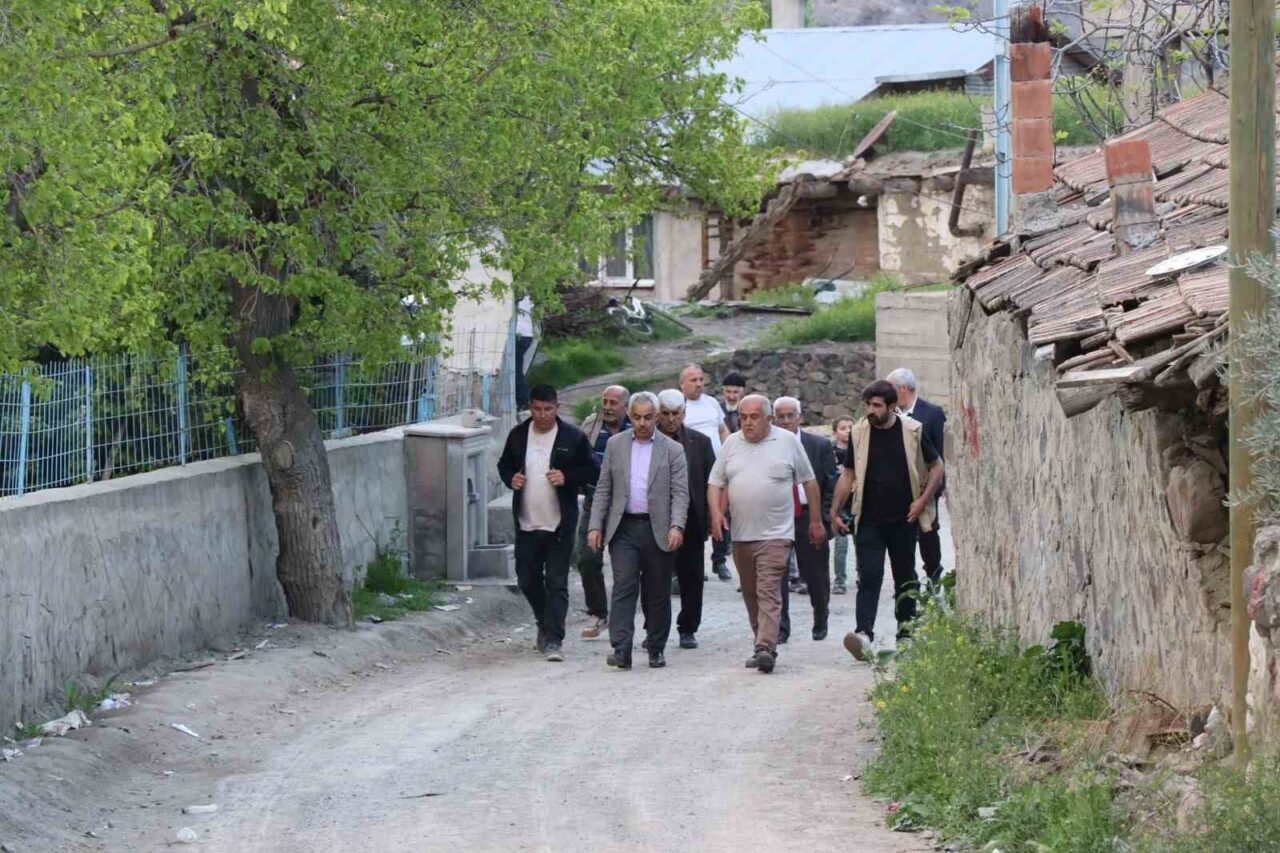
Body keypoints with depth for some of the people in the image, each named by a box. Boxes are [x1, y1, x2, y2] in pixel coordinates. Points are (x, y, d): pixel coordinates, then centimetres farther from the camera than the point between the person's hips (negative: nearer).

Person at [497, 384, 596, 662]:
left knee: (557, 584, -5)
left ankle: (553, 640, -4)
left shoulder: (573, 437, -4)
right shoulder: (518, 435, 6)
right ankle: (545, 623, 38)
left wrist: (567, 478, -18)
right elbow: (504, 464, 19)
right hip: (526, 523, 4)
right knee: (527, 579, 14)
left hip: (559, 524, -4)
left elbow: (591, 472, 0)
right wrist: (510, 478, -4)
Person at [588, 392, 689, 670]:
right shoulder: (615, 445, 9)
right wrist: (596, 526, 1)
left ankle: (656, 650, 18)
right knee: (624, 587, -10)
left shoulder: (672, 450, 2)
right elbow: (603, 490, 10)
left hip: (657, 529, 0)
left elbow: (680, 493, -3)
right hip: (623, 528, 1)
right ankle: (621, 650, -15)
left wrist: (677, 526, -17)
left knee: (658, 593, 6)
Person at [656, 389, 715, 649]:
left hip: (691, 520, 2)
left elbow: (711, 482, 7)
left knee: (691, 577, 5)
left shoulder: (699, 442, 6)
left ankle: (688, 629, 16)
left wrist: (711, 518, -1)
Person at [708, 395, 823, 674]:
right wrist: (716, 512, -7)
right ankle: (763, 644, 19)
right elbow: (716, 483, 11)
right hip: (741, 534, 5)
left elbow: (809, 482, 6)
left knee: (769, 592, -15)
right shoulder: (732, 444, 9)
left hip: (775, 535, -5)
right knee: (751, 594, 10)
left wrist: (815, 521, 7)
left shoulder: (788, 442, 0)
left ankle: (766, 648, -23)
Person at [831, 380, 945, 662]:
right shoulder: (859, 433, 1)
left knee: (905, 576, 12)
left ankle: (906, 632, 24)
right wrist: (835, 512, 2)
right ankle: (864, 634, -22)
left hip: (903, 520, 0)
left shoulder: (913, 431, -3)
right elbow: (848, 475, 7)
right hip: (869, 521, 0)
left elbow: (936, 467, 6)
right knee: (869, 577, -11)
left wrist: (923, 501, -5)